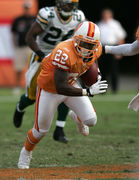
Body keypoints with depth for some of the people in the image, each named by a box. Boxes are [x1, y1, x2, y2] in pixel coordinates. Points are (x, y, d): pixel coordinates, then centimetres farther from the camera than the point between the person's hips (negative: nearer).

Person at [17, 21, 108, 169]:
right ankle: (26, 152, 40)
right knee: (41, 130, 7)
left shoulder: (96, 50, -18)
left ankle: (78, 118, 31)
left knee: (91, 120, -8)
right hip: (49, 90, -5)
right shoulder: (64, 52, -41)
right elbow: (60, 87, -43)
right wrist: (88, 92, -46)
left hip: (70, 84, 5)